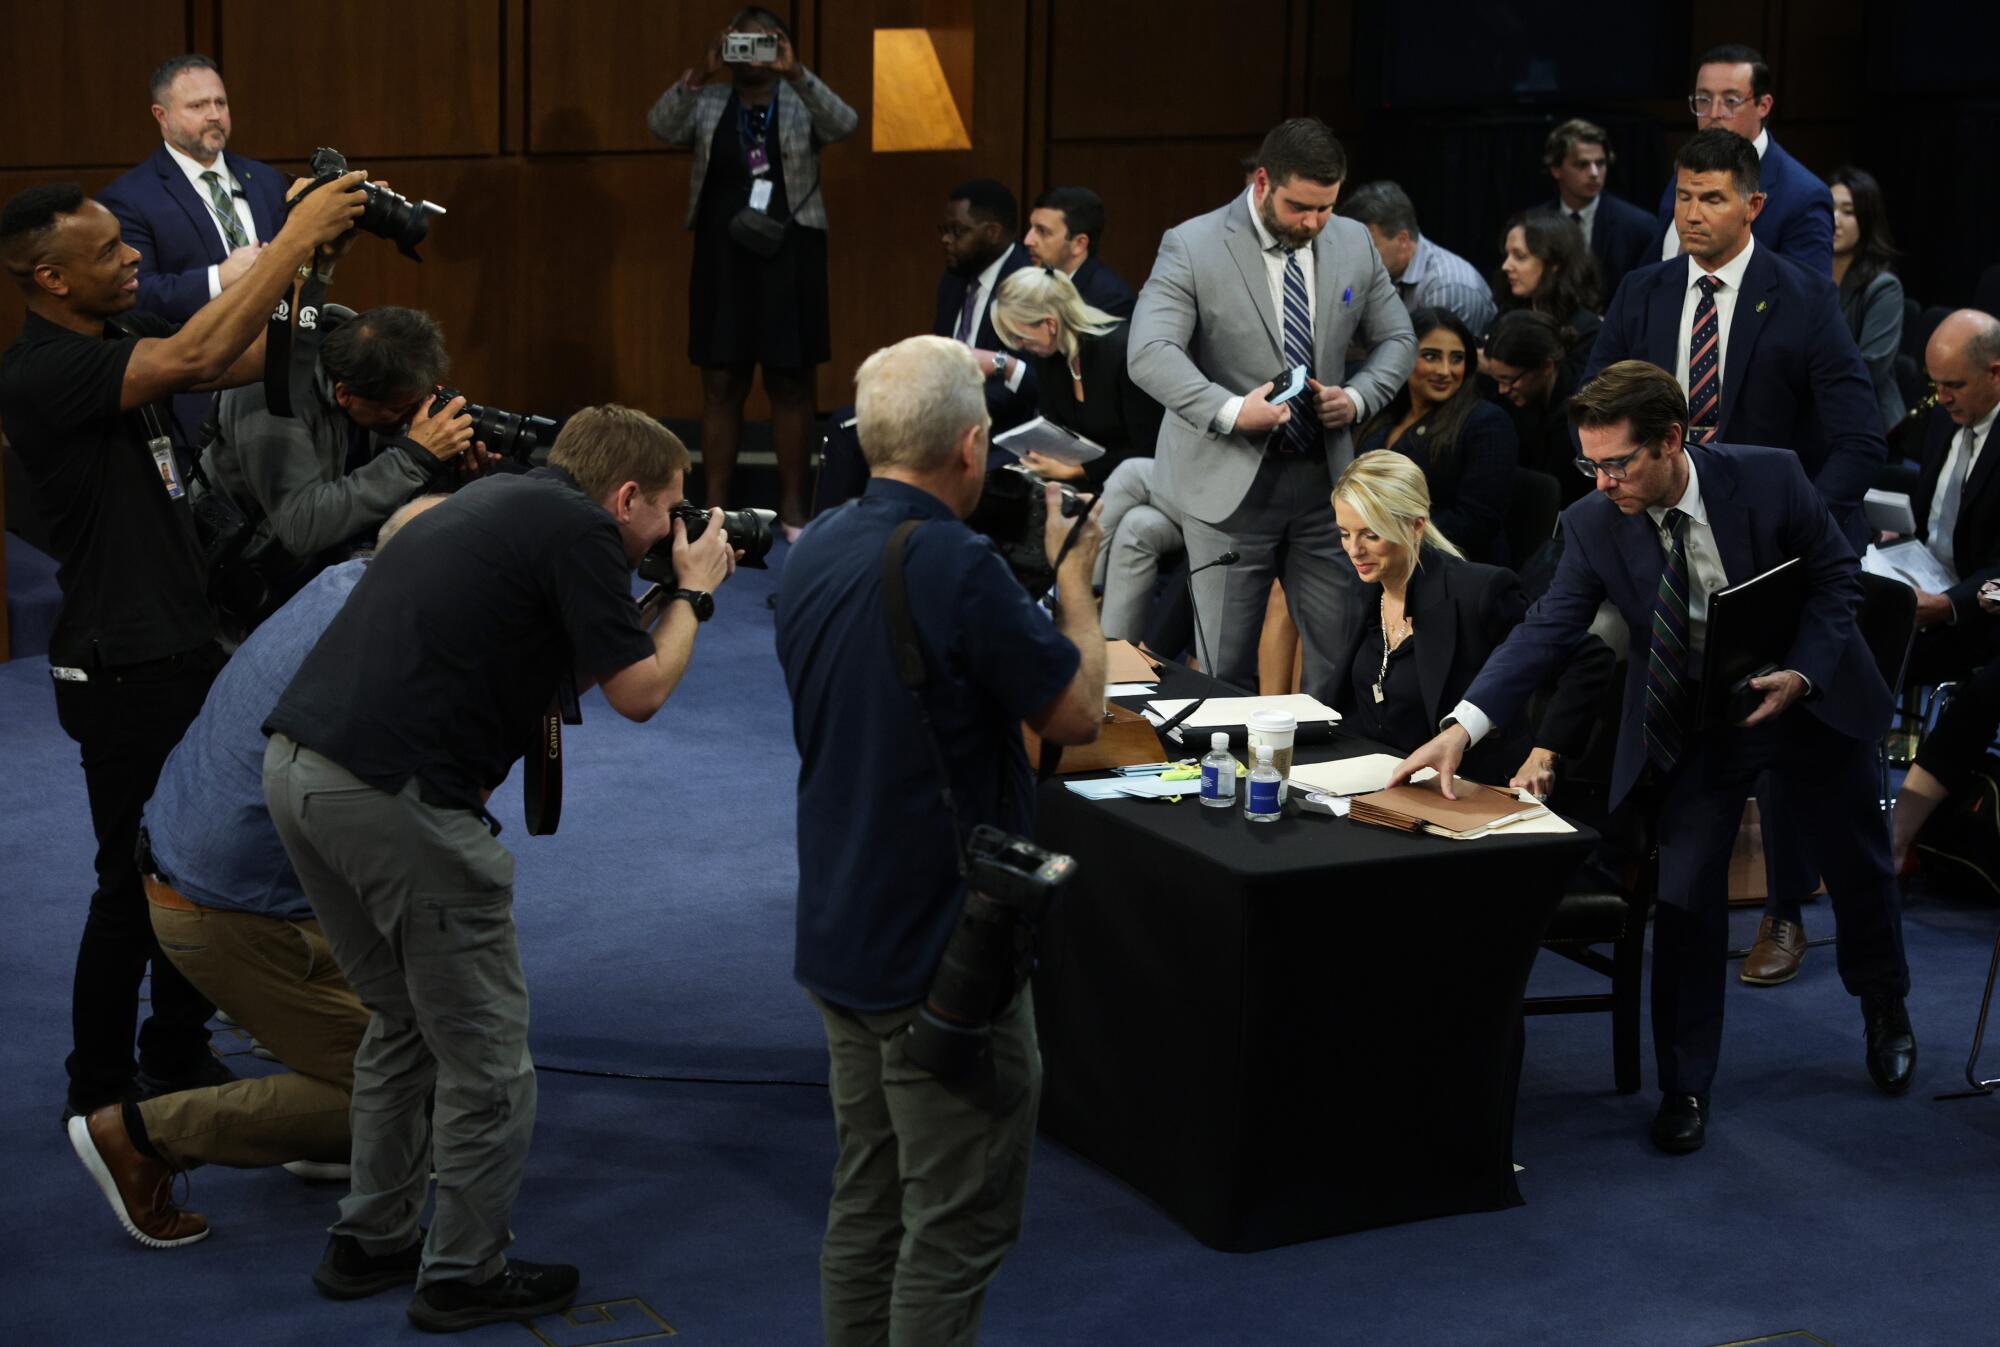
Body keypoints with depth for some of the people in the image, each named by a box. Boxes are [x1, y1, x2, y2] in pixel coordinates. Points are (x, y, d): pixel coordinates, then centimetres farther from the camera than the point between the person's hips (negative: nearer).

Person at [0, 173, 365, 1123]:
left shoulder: (121, 332, 8)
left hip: (186, 645, 9)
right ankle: (101, 1094, 16)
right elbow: (195, 358, -33)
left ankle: (178, 1056, 32)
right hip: (123, 671, -9)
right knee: (135, 883, 1)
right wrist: (293, 239, -29)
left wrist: (307, 254, -3)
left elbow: (247, 360, 10)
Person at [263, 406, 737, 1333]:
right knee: (483, 1050, 6)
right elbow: (639, 692, -4)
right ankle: (463, 1276, 17)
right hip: (394, 795, -9)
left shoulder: (501, 500, 21)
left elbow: (565, 666, 28)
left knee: (404, 1022, 24)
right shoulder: (580, 530, -5)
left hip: (296, 763, 9)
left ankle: (369, 1241, 33)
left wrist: (666, 601, 24)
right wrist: (693, 594, 11)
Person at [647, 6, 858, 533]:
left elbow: (845, 123, -18)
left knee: (791, 385, 4)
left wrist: (796, 73, -32)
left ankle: (793, 505, 12)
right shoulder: (707, 103, 5)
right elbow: (661, 126, -13)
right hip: (723, 258, 1)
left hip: (790, 257, -1)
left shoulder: (802, 104, 2)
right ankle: (715, 506, 10)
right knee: (721, 384, 4)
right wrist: (698, 74, -28)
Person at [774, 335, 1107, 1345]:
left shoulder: (816, 552, 4)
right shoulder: (958, 568, -23)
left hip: (839, 945, 9)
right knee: (956, 1227, 1)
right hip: (946, 957, -9)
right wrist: (1072, 575, 2)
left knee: (866, 1203, 18)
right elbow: (1077, 712, -12)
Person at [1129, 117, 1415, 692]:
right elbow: (1150, 353, -19)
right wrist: (1230, 411, -31)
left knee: (1340, 655, 6)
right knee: (1225, 666, 4)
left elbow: (1396, 338, 15)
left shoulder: (1354, 244, 6)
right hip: (1231, 482, -4)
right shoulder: (1192, 247, -9)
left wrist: (1358, 396, -5)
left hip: (1323, 476, 4)